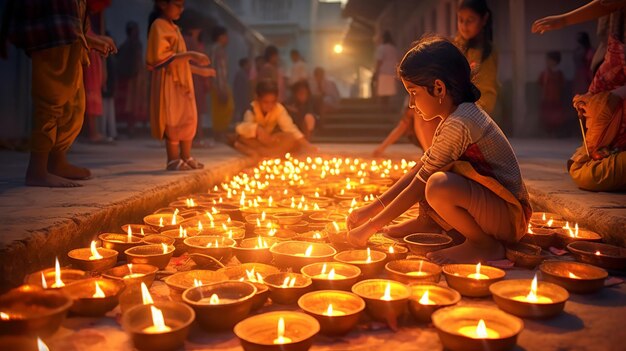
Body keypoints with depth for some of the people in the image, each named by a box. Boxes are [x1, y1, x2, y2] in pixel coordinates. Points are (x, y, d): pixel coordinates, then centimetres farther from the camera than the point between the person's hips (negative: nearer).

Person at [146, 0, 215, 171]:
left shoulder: (174, 28, 18)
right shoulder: (159, 25, -9)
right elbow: (162, 58, -20)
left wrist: (199, 70, 20)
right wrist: (190, 55, -23)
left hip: (182, 81, 9)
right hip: (168, 81, -9)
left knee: (189, 119, 9)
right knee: (173, 120, -8)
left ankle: (186, 157, 16)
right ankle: (173, 160, -1)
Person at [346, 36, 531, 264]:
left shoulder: (458, 124, -25)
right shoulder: (460, 114, 6)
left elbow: (419, 185, -22)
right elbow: (419, 170, 7)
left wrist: (371, 226, -15)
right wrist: (372, 208, 4)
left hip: (511, 218, -9)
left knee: (438, 186, -36)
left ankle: (486, 245, -13)